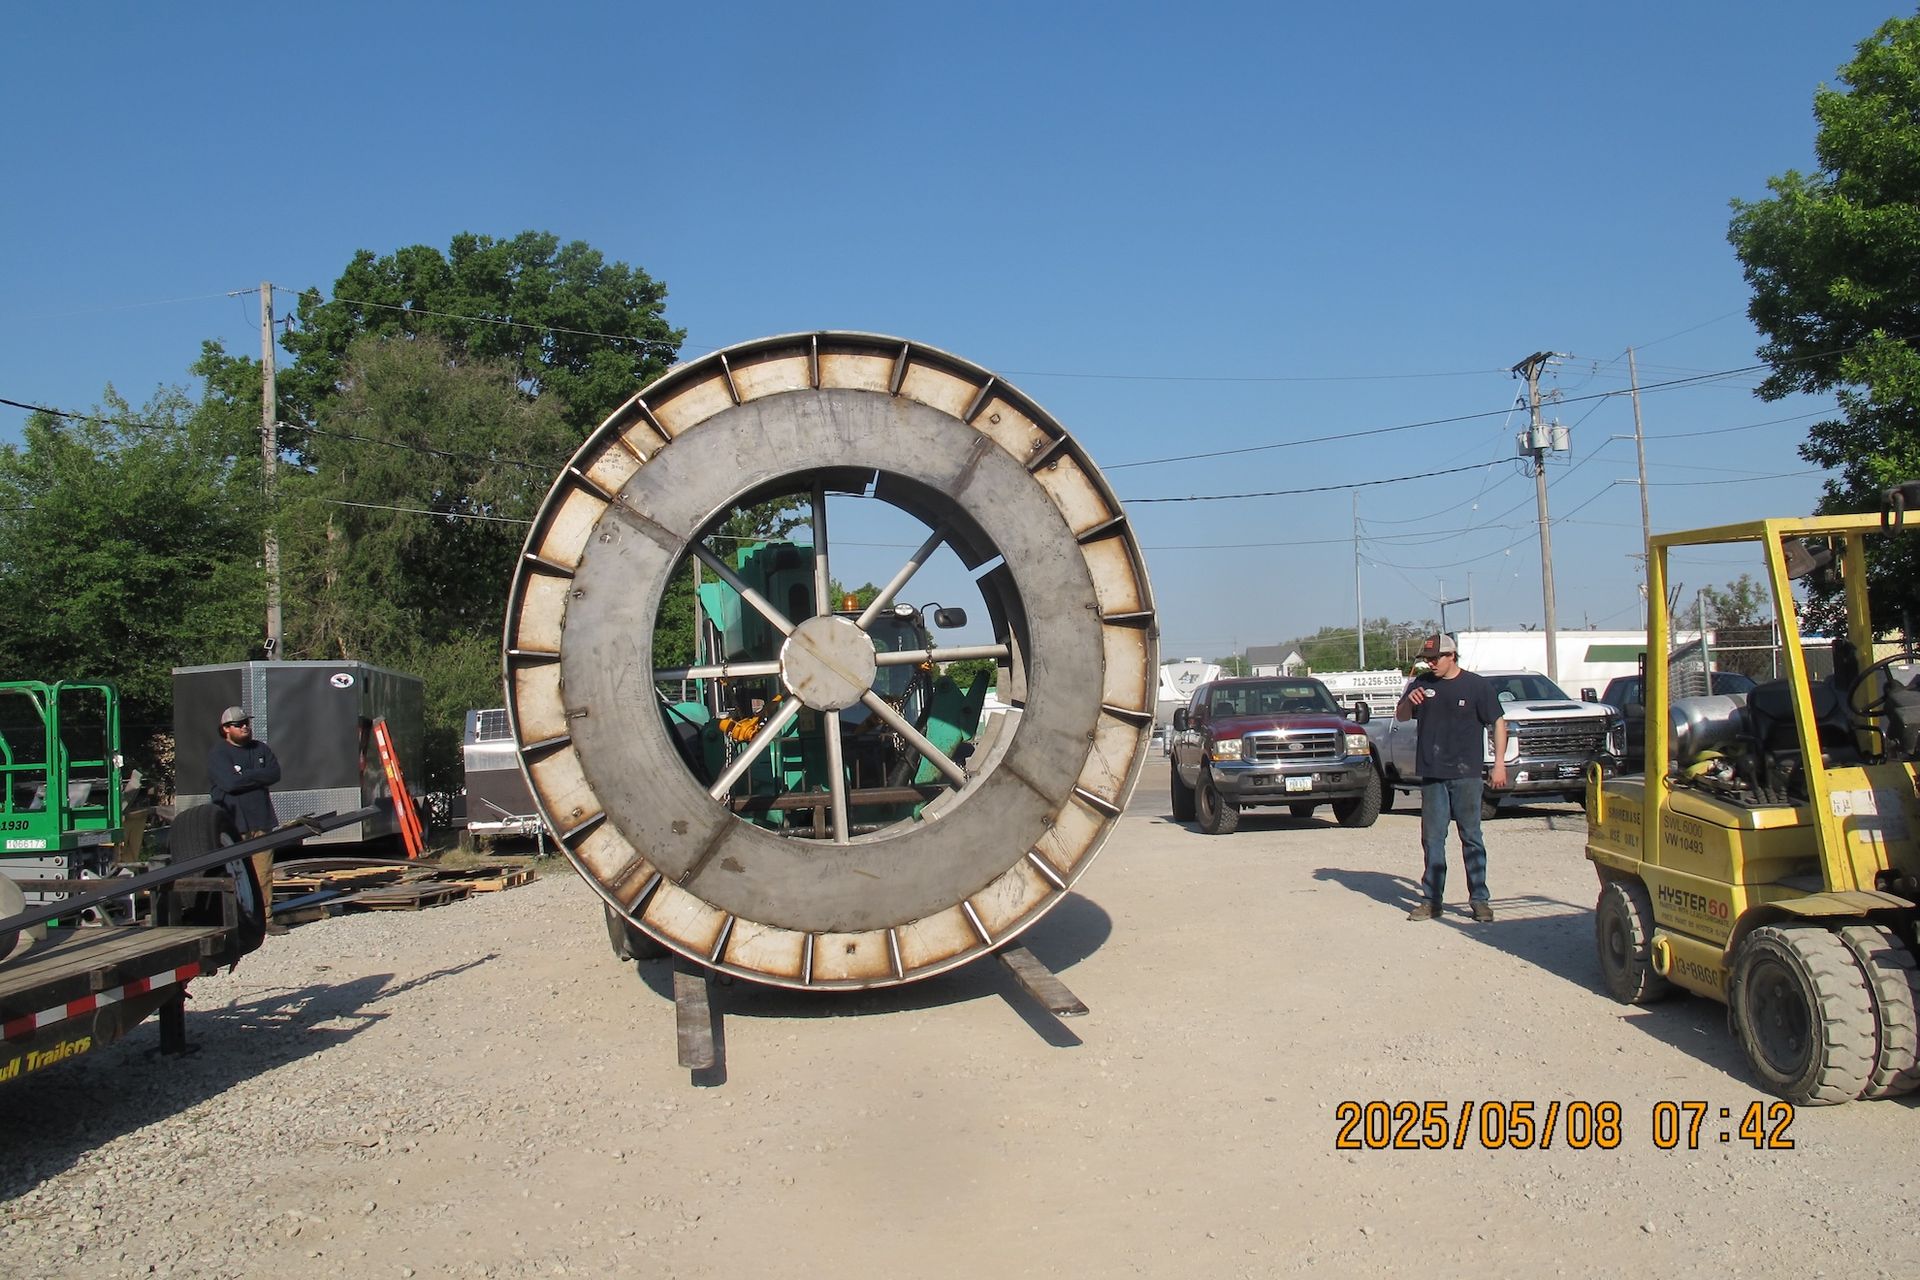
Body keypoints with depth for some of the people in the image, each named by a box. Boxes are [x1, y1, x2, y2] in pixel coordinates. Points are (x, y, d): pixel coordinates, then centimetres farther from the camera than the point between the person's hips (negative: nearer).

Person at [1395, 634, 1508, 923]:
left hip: (1466, 775, -3)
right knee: (1432, 839, 5)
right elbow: (1401, 717, 17)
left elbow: (1498, 723, 1)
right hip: (1432, 775, 4)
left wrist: (1499, 764, -6)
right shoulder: (1423, 684, 10)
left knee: (1471, 837, 1)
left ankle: (1479, 900, 7)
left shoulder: (1476, 686, -1)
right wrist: (1409, 701, -6)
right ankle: (1431, 900, 10)